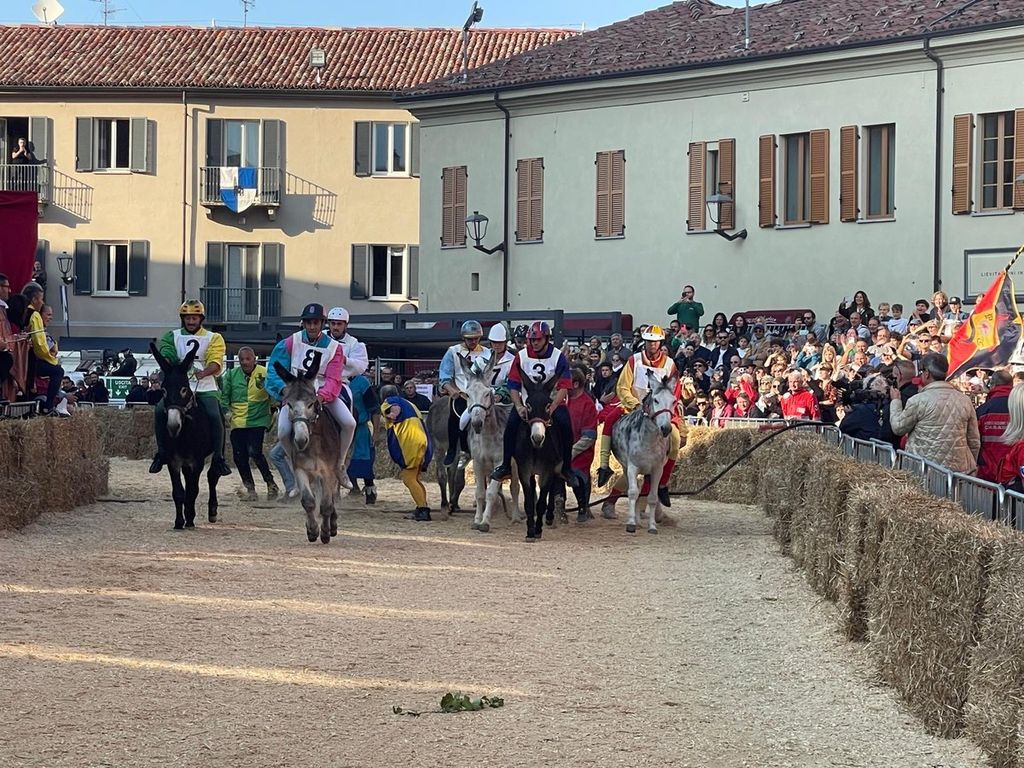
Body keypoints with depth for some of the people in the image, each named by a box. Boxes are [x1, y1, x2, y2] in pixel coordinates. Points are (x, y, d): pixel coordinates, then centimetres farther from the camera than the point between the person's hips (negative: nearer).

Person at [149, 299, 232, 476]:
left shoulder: (214, 338, 10)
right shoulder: (172, 336, 15)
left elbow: (216, 362, -5)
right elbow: (166, 354, -3)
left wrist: (204, 372, -27)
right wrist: (169, 363, -28)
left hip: (205, 387, -1)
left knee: (214, 415, -26)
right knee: (160, 410, -22)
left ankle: (218, 458, -14)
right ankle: (162, 453, -8)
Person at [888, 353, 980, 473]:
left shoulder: (918, 401, -8)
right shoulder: (965, 400, 6)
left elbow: (898, 428, 6)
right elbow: (974, 441, 10)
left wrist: (895, 401, 19)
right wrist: (971, 466, 22)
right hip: (959, 469, 4)